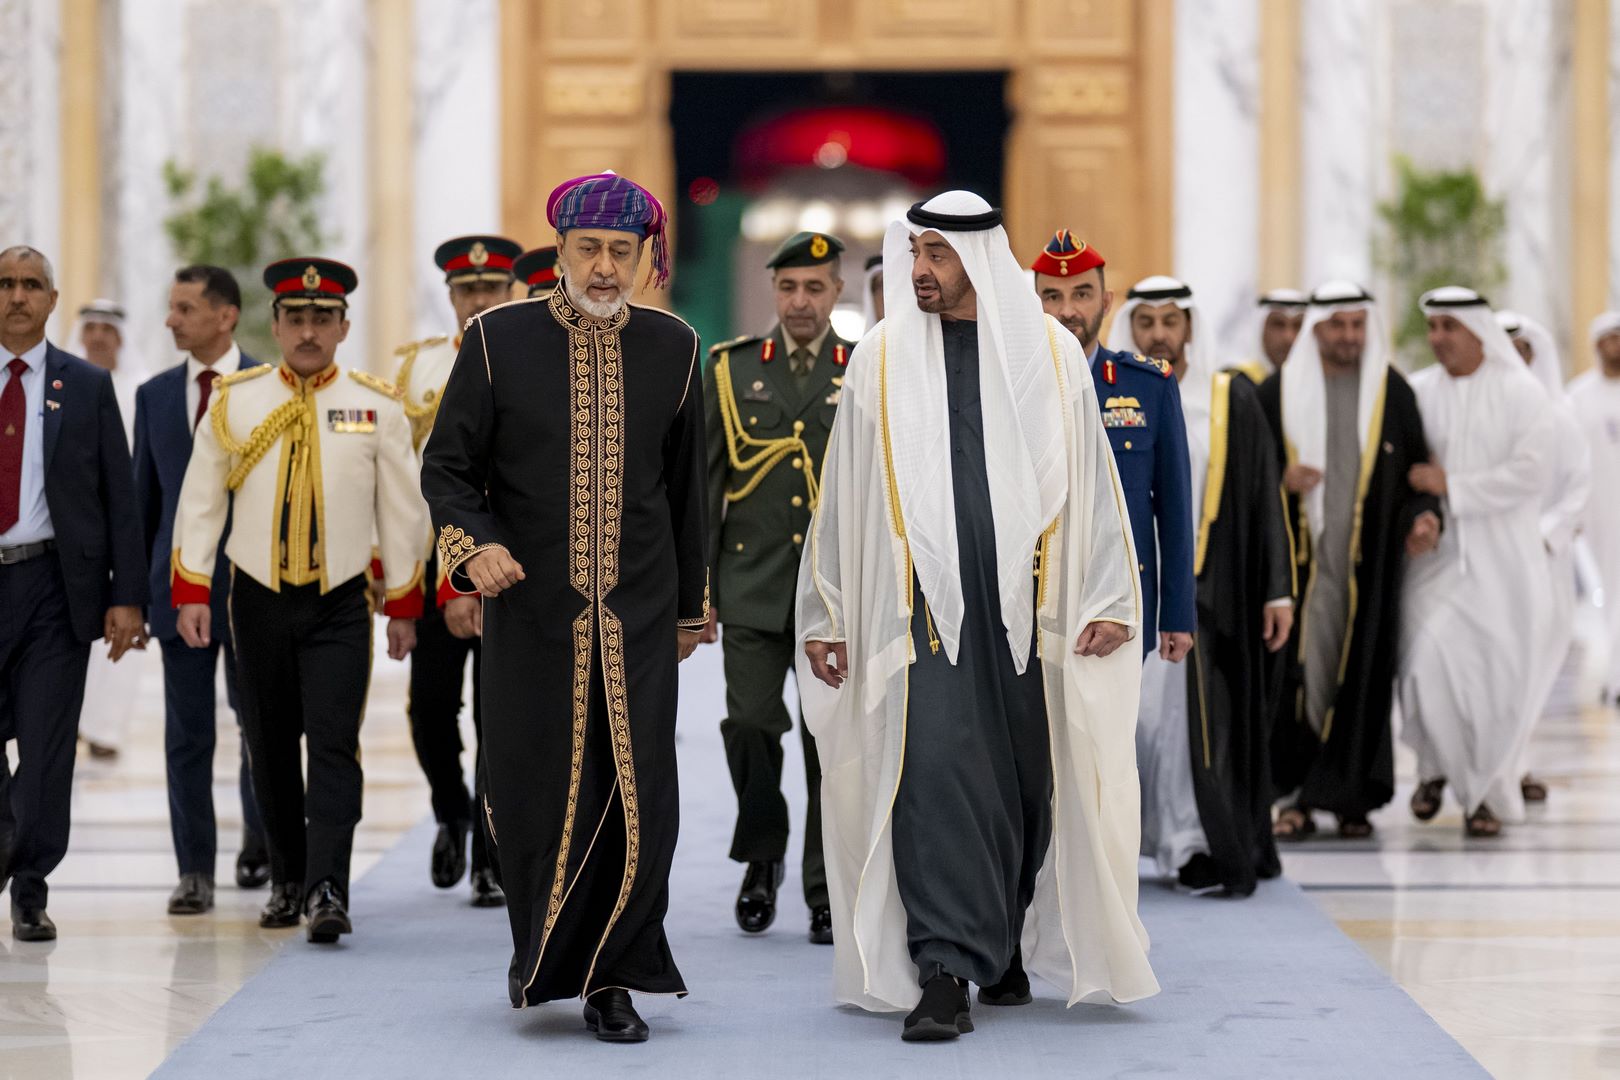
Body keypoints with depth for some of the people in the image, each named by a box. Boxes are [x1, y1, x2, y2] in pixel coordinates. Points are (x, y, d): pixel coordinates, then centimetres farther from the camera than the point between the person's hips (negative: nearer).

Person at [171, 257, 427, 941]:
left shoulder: (378, 407, -1)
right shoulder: (233, 401, 1)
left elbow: (403, 509, 4)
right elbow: (200, 500, 5)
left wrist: (403, 604, 5)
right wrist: (190, 590, -1)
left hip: (340, 604, -2)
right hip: (258, 601, 2)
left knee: (334, 746, -12)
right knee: (270, 749, 9)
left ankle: (328, 892, -15)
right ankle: (288, 881, 22)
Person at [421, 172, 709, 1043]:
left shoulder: (673, 348, 6)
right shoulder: (498, 340, -1)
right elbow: (446, 468, 3)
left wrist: (690, 605, 17)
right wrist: (473, 544, -16)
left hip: (637, 619, 1)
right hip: (529, 615, -1)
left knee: (639, 800, -6)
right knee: (532, 797, 4)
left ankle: (610, 979, 8)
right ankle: (539, 951, 30)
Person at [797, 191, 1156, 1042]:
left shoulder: (1049, 354, 5)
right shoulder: (882, 358, 6)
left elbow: (1089, 482, 6)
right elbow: (844, 491, 8)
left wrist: (1106, 601, -1)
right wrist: (825, 614, 6)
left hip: (1025, 603, 1)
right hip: (922, 604, -1)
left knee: (1026, 776, 7)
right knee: (932, 773, -11)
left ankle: (1005, 943, 27)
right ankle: (943, 975, -11)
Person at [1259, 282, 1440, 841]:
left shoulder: (1392, 392, 7)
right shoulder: (1279, 392, 4)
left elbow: (1416, 467, 10)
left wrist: (1423, 514, -7)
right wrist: (1281, 480, -13)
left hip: (1369, 564, 1)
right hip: (1298, 559, -1)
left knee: (1362, 674, -1)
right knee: (1298, 671, -5)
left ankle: (1352, 797, 7)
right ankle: (1296, 795, 1)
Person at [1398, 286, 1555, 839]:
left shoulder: (1521, 394, -3)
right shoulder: (1416, 392, 5)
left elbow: (1529, 473, -10)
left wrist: (1452, 486, -14)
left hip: (1500, 557, -2)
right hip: (1434, 549, 2)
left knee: (1496, 673, -2)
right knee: (1427, 663, -10)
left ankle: (1489, 791, 12)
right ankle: (1436, 765, 15)